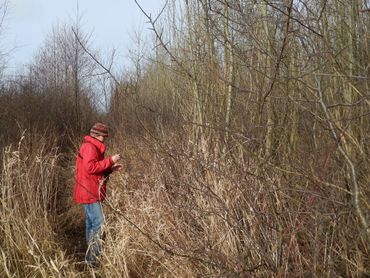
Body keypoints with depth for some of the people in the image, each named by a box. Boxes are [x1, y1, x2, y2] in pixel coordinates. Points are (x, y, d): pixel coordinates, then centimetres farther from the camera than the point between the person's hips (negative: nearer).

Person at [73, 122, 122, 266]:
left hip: (91, 192, 11)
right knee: (98, 223, -13)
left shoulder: (92, 147, 19)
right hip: (90, 193, -11)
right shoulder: (89, 147, -14)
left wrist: (111, 168, 11)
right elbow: (90, 167, -26)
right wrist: (110, 160, -21)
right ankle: (93, 258, -10)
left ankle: (91, 257, 22)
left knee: (92, 223, 14)